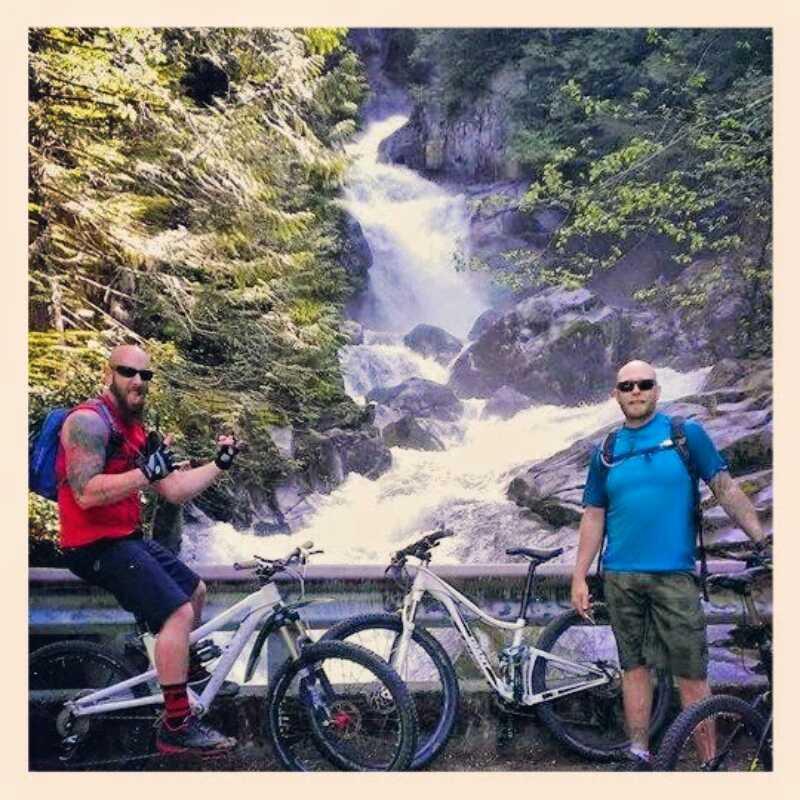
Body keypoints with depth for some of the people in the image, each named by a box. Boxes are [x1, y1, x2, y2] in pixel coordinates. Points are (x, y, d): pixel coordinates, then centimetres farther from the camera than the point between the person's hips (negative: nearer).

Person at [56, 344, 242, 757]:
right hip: (96, 545, -10)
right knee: (178, 611, -19)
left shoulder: (135, 431, 13)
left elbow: (175, 490, 11)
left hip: (127, 537, 10)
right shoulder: (89, 420, -15)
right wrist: (146, 472, -31)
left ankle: (178, 670, 38)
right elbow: (86, 494, -27)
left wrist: (219, 464, 3)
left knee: (195, 591, 22)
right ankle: (176, 728, -10)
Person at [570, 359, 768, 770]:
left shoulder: (686, 433, 1)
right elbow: (593, 518, 10)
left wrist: (762, 539, -13)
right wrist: (579, 578, 6)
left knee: (692, 674, -1)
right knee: (635, 666, 11)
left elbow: (725, 488, -1)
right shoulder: (606, 452, 8)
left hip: (674, 574, -3)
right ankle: (639, 754, 22)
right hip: (621, 576, 3)